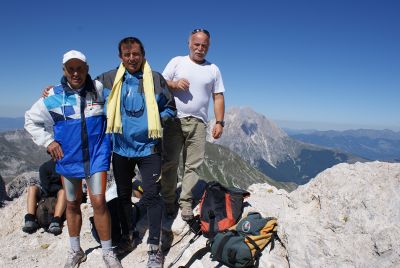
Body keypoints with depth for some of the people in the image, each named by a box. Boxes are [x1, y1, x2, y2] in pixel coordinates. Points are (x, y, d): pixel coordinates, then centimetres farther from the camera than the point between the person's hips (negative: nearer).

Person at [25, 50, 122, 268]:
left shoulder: (99, 89, -4)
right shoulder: (53, 96, -3)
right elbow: (31, 120, 8)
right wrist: (48, 141, -1)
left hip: (96, 156, -2)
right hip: (68, 158, 2)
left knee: (98, 202, -8)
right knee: (72, 204, 15)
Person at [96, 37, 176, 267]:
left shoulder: (156, 79, -2)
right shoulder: (109, 79, 3)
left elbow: (170, 108, 4)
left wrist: (156, 121, -9)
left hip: (148, 147, -3)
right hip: (121, 147, 3)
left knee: (152, 195, -4)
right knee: (124, 194, 15)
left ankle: (155, 246, 12)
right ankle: (128, 237, 36)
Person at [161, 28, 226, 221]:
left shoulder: (213, 69, 14)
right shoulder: (177, 62, 10)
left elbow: (218, 97, 10)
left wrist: (219, 122, 1)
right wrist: (175, 84, -14)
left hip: (198, 123, 2)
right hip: (174, 119, -1)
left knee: (193, 165, 1)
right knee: (170, 162, 1)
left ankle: (186, 203, 12)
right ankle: (168, 201, 15)